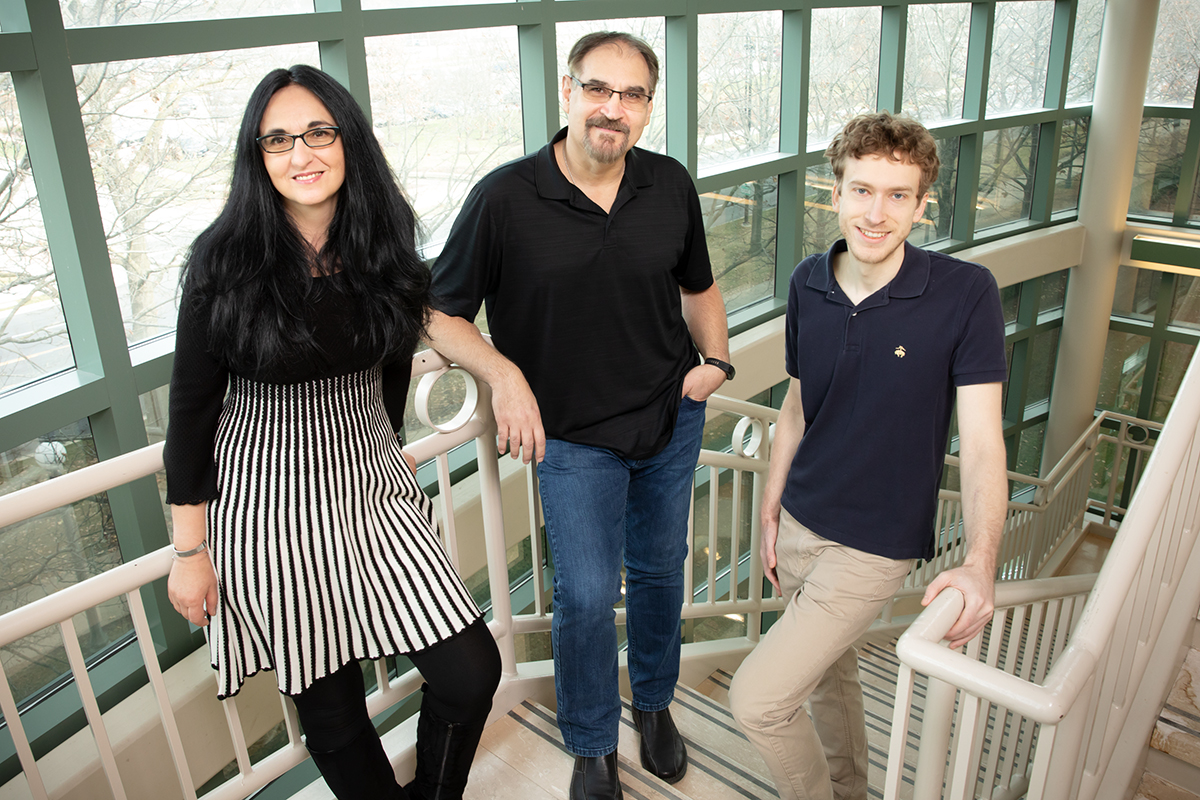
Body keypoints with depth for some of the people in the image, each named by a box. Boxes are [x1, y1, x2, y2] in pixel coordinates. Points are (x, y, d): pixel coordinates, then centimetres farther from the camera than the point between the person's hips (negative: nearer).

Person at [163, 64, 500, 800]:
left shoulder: (383, 245, -1)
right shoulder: (225, 262, -12)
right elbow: (192, 409, -6)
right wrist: (190, 549, -4)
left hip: (374, 488, 3)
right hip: (270, 504, -3)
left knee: (471, 671, -2)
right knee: (330, 703, 10)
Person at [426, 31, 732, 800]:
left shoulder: (671, 186, -4)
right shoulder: (505, 197, -16)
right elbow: (442, 314, -8)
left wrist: (715, 361, -3)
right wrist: (503, 373, -24)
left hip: (672, 416, 4)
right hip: (573, 432, -3)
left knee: (661, 570, 19)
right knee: (587, 594, -1)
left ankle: (655, 704, 46)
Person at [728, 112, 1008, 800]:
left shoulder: (966, 293, -17)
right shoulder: (809, 285, -2)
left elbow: (982, 441, -19)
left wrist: (980, 563, -32)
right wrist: (771, 512, 11)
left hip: (875, 544, -5)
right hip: (800, 523, 5)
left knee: (757, 699, -9)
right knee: (830, 673, 23)